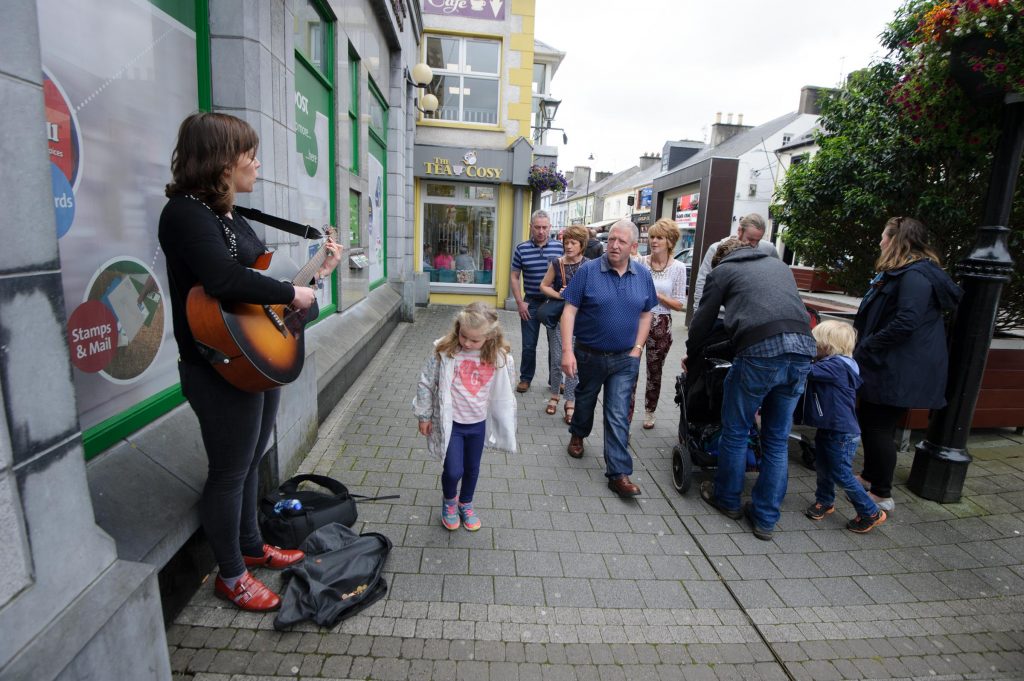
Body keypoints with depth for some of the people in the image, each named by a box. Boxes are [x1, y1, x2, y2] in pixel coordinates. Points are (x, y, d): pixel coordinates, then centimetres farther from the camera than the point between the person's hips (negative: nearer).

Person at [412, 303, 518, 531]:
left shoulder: (500, 357, -15)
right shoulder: (444, 351, -21)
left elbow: (505, 390, 1)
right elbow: (426, 384, -8)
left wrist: (505, 422, 8)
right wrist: (424, 416, 0)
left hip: (479, 423, 3)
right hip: (450, 422, -2)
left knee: (472, 469, 19)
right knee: (454, 471, -2)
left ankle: (466, 504, 47)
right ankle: (449, 501, 33)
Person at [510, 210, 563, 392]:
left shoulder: (560, 247, -1)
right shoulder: (521, 249, -1)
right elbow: (514, 277, 3)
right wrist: (520, 302, -4)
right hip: (531, 303, 0)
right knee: (529, 345, 9)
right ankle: (525, 378, 26)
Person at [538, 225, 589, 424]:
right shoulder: (557, 263, 1)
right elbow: (544, 286, 7)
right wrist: (558, 295, -9)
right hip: (559, 317, 1)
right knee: (557, 359, 7)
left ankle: (570, 402, 15)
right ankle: (554, 394, 28)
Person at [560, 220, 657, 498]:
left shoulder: (643, 275, -1)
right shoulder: (588, 270, -11)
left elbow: (645, 315, 7)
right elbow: (569, 311, -13)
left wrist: (637, 349, -2)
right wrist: (567, 351, -20)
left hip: (625, 359, 1)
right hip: (589, 355, -1)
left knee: (618, 416, 0)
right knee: (585, 400, 22)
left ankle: (619, 473, 7)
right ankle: (578, 435, 50)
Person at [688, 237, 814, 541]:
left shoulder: (722, 270, 15)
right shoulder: (779, 265, 29)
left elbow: (703, 321, 15)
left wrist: (691, 355, 31)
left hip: (760, 351, -5)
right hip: (803, 349, 5)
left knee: (736, 433, 14)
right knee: (777, 440, 15)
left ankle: (727, 499, 31)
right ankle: (765, 518, 24)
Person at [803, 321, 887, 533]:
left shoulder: (838, 366, -22)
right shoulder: (828, 364, 7)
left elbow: (809, 372, -31)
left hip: (842, 433, -9)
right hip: (827, 429, 9)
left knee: (842, 475, 1)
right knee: (822, 468, 18)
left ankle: (871, 513, 17)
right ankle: (824, 501, 36)